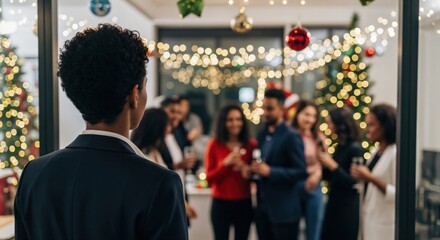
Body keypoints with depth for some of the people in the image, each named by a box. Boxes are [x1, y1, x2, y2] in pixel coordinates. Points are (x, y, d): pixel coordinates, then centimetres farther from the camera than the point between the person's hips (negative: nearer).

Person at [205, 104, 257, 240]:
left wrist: (248, 171, -12)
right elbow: (209, 178, -3)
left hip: (244, 204, 2)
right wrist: (225, 163, -17)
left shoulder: (251, 145, 2)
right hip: (221, 204, -2)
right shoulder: (214, 145, -3)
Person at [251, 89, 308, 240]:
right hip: (263, 208, 7)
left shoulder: (291, 137, -12)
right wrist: (254, 171, -1)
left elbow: (301, 172, -16)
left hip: (284, 210, -7)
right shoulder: (262, 135, 11)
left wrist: (270, 171, -23)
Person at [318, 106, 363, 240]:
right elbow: (328, 176, 12)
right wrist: (324, 153, 2)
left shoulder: (355, 149, -16)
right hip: (334, 205, 8)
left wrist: (333, 166, -20)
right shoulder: (340, 146, 9)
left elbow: (354, 182, -19)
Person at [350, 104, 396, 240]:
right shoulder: (376, 152, 11)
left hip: (385, 226, -8)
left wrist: (371, 178, -25)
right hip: (371, 222, 8)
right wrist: (362, 177, 3)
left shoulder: (396, 154, -14)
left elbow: (398, 194, -20)